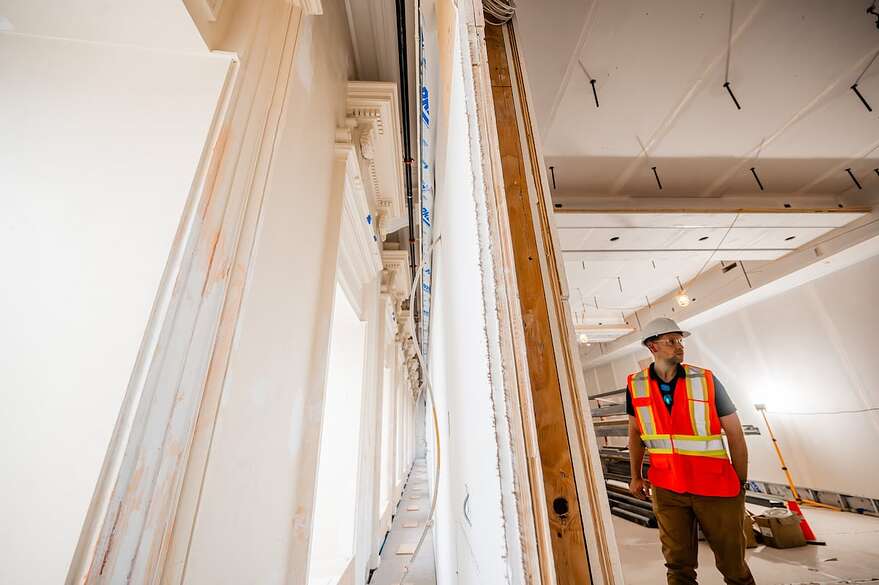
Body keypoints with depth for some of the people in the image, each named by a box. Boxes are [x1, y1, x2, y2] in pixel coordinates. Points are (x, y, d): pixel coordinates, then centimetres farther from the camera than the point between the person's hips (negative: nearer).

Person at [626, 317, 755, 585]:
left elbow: (735, 432, -1)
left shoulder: (706, 380, -8)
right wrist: (636, 477, 8)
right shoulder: (636, 385, -6)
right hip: (666, 487, 1)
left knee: (732, 561, 14)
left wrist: (741, 483, 0)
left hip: (715, 483, 0)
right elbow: (635, 432, 6)